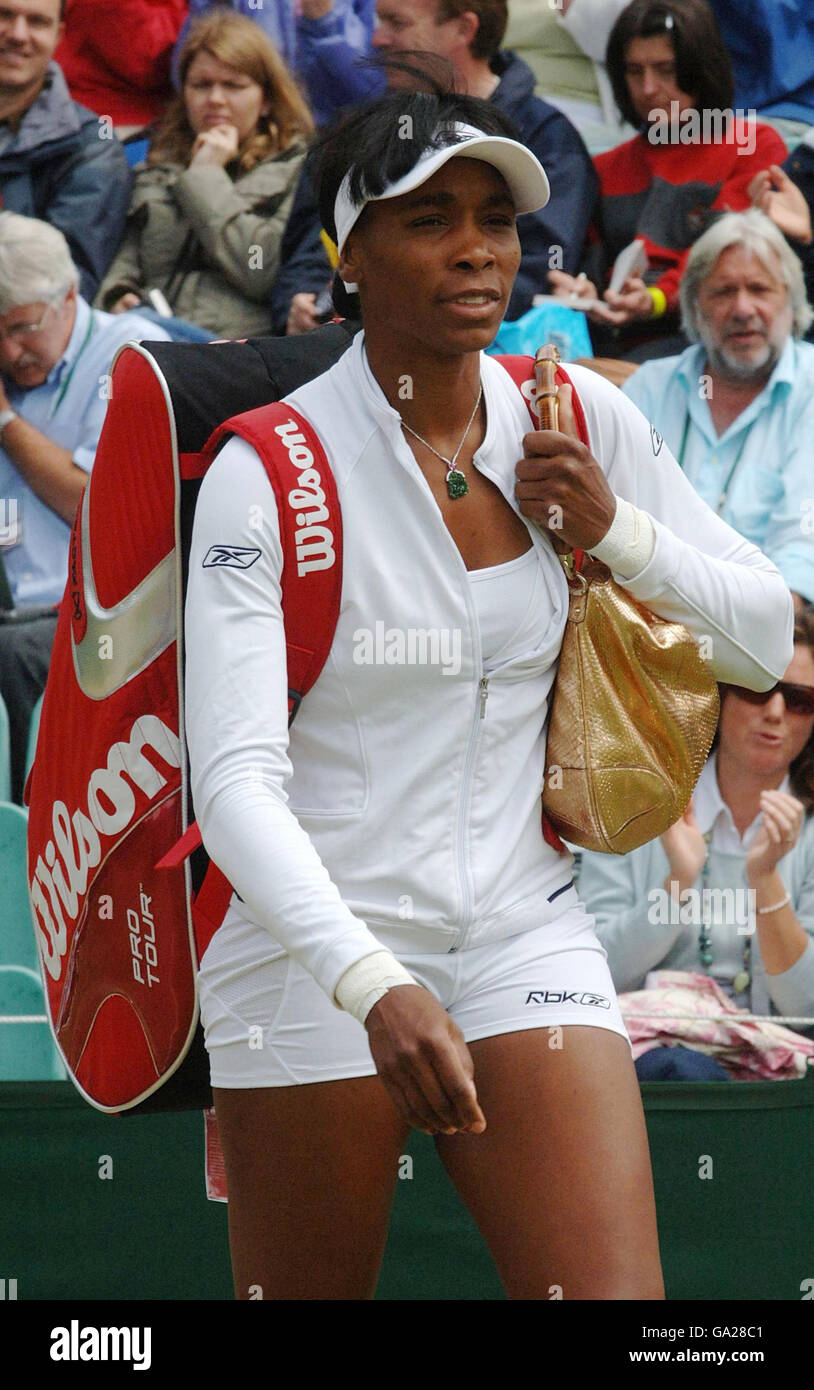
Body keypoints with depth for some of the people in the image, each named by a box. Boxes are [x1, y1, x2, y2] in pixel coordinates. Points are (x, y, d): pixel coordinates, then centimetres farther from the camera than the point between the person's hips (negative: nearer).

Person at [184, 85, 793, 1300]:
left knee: (613, 1295, -15)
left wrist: (617, 529, -8)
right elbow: (234, 777, -22)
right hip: (313, 957, -3)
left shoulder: (579, 421, 2)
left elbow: (765, 639, 11)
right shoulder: (268, 470, -12)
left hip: (526, 938, 3)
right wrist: (371, 985, -36)